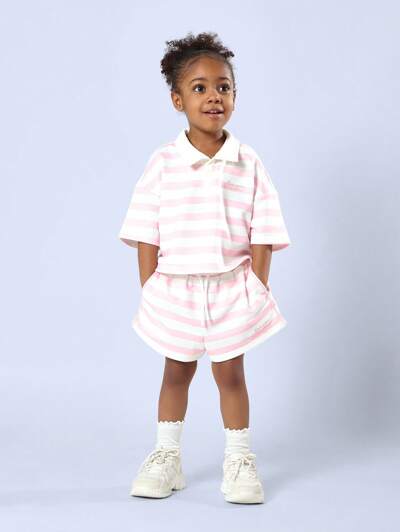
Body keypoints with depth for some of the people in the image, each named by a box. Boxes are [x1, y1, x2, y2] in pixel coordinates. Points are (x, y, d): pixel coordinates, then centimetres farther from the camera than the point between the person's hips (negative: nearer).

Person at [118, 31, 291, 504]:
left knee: (230, 374, 8)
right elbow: (146, 235, -4)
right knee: (176, 373, 14)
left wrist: (258, 291, -7)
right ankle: (166, 457, 28)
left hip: (232, 288, 0)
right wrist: (150, 291, -6)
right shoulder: (162, 163, -6)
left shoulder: (248, 164, -4)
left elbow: (262, 235, -2)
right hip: (175, 288, 0)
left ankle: (239, 461, 22)